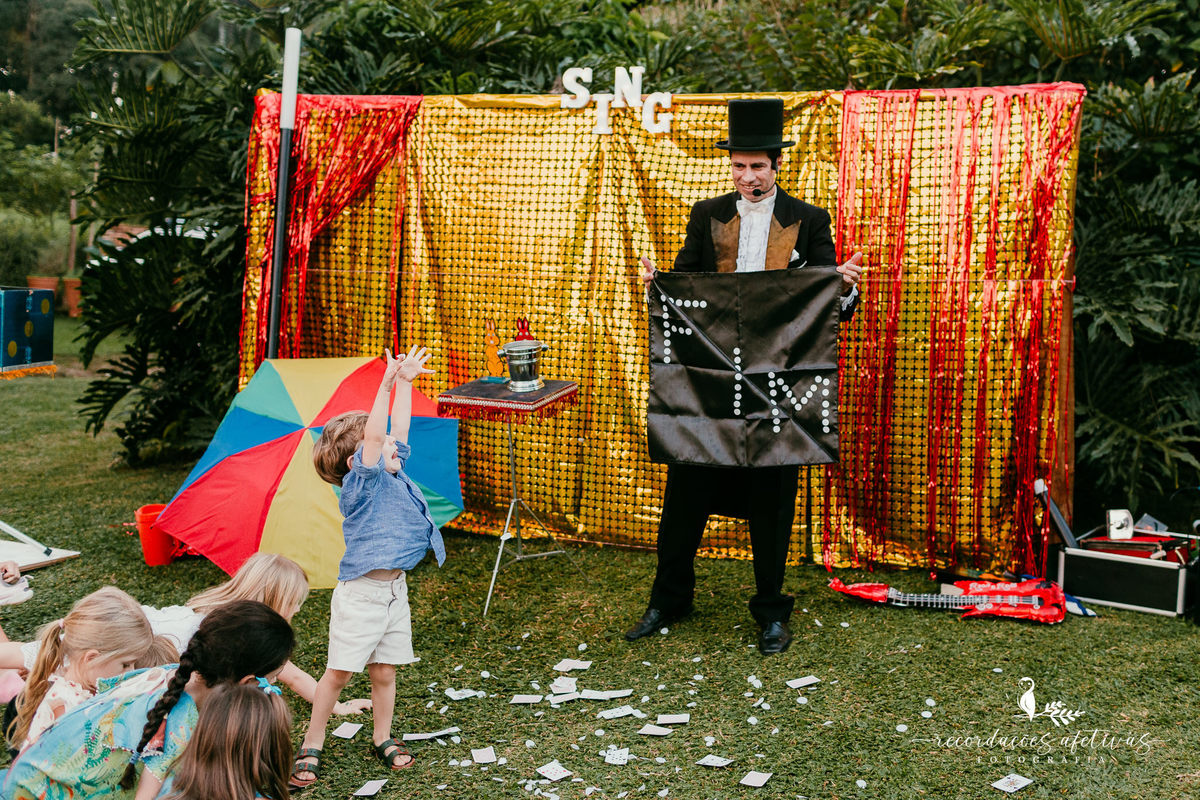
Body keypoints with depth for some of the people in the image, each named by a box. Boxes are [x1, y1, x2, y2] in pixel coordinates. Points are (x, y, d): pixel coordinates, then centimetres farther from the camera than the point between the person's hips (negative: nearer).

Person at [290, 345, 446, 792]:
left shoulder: (394, 475, 9)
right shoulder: (361, 481, -13)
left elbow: (398, 429, 12)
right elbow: (373, 436, -27)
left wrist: (406, 382, 13)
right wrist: (387, 384, -30)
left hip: (394, 590, 7)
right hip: (360, 594, -7)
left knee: (384, 671, 14)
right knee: (339, 672, 2)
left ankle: (383, 738, 29)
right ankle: (311, 745, 15)